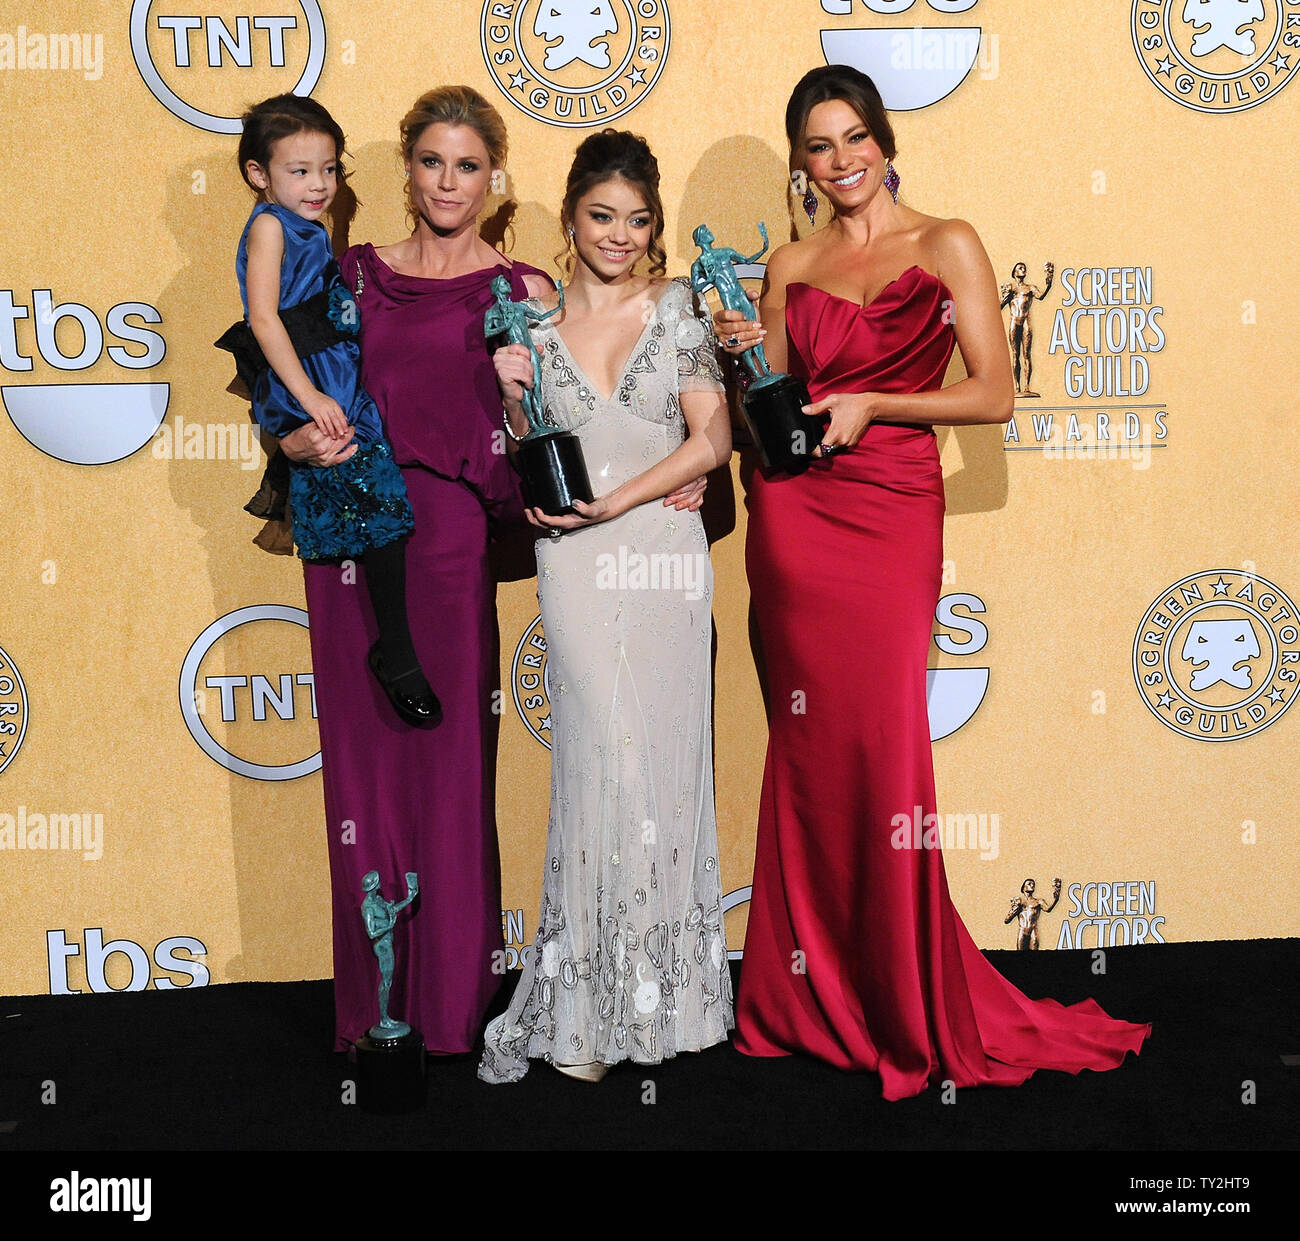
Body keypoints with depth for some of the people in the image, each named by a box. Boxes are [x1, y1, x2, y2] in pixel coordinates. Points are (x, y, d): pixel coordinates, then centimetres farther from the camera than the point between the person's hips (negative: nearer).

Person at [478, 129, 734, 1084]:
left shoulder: (678, 309, 6)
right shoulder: (534, 321, 9)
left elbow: (710, 440, -2)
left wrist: (611, 502, -10)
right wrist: (513, 397, -7)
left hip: (666, 558, 1)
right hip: (579, 571, 0)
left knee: (667, 762, 3)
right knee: (606, 762, -7)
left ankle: (659, 990, 18)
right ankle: (584, 1009, 5)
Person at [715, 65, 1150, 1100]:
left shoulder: (946, 246, 5)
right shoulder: (791, 267, 15)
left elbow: (994, 395, -2)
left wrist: (870, 403, -10)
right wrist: (743, 356, -2)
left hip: (891, 512, -3)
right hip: (792, 513, 3)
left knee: (882, 743, -7)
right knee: (810, 745, 3)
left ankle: (910, 1005, 9)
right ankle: (818, 998, 16)